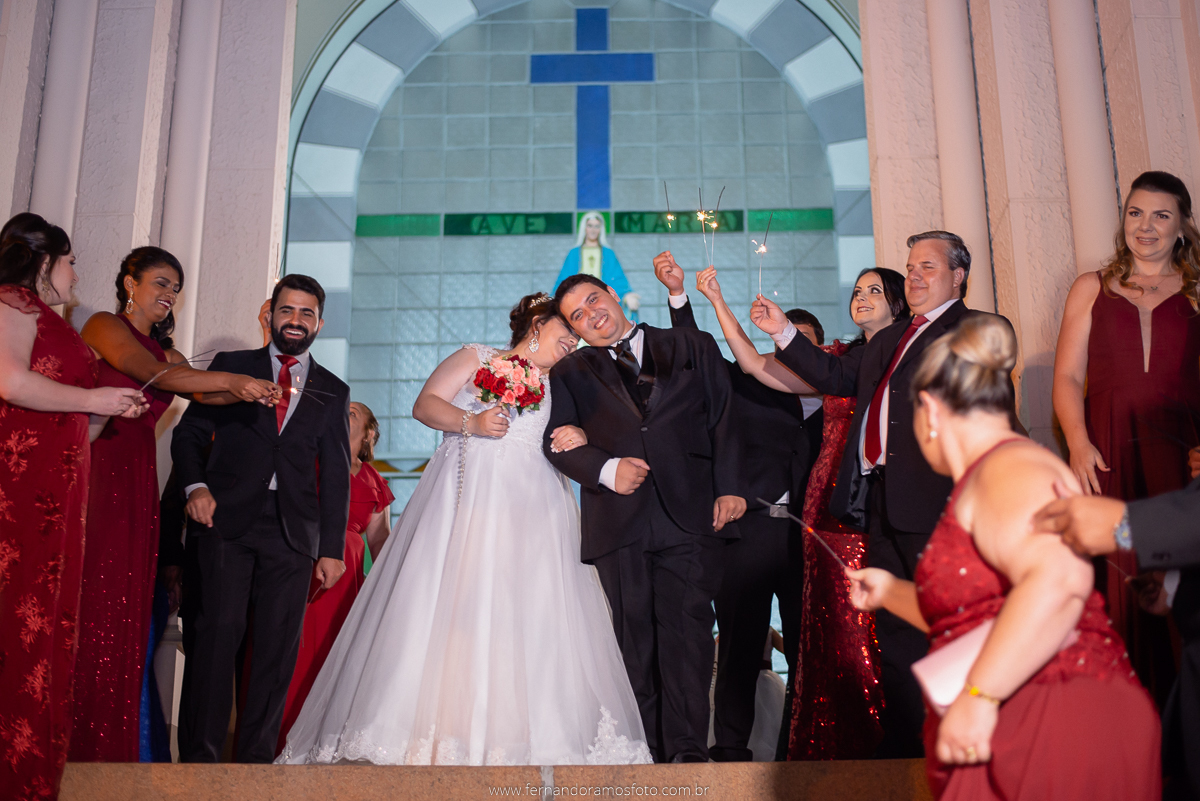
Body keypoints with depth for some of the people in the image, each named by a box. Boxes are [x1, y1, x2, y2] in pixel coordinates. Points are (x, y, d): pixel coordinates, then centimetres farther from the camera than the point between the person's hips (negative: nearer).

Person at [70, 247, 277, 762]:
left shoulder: (167, 353, 23)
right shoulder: (104, 327, 2)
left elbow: (204, 392, 8)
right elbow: (154, 375, -14)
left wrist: (251, 390, -8)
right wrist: (232, 379, -17)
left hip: (137, 487, 7)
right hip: (97, 474, -7)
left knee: (126, 612, 5)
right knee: (91, 607, -8)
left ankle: (111, 746, 10)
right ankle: (73, 743, -2)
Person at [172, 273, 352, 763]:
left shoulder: (333, 392, 15)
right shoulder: (229, 367, 13)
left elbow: (336, 477, 11)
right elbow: (189, 434, 12)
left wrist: (332, 549, 5)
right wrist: (196, 486, -8)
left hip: (293, 530, 1)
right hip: (226, 520, -1)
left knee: (278, 645, 0)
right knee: (216, 631, -7)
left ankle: (256, 755, 8)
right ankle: (198, 754, 1)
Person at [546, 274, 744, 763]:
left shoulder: (694, 347, 17)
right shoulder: (572, 373, 18)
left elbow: (724, 419, 10)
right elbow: (556, 441, 7)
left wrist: (729, 486, -2)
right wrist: (606, 469, -11)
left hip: (692, 515, -1)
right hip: (619, 521, 2)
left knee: (686, 626, -10)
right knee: (635, 638, 1)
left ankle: (688, 748, -8)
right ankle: (652, 753, 7)